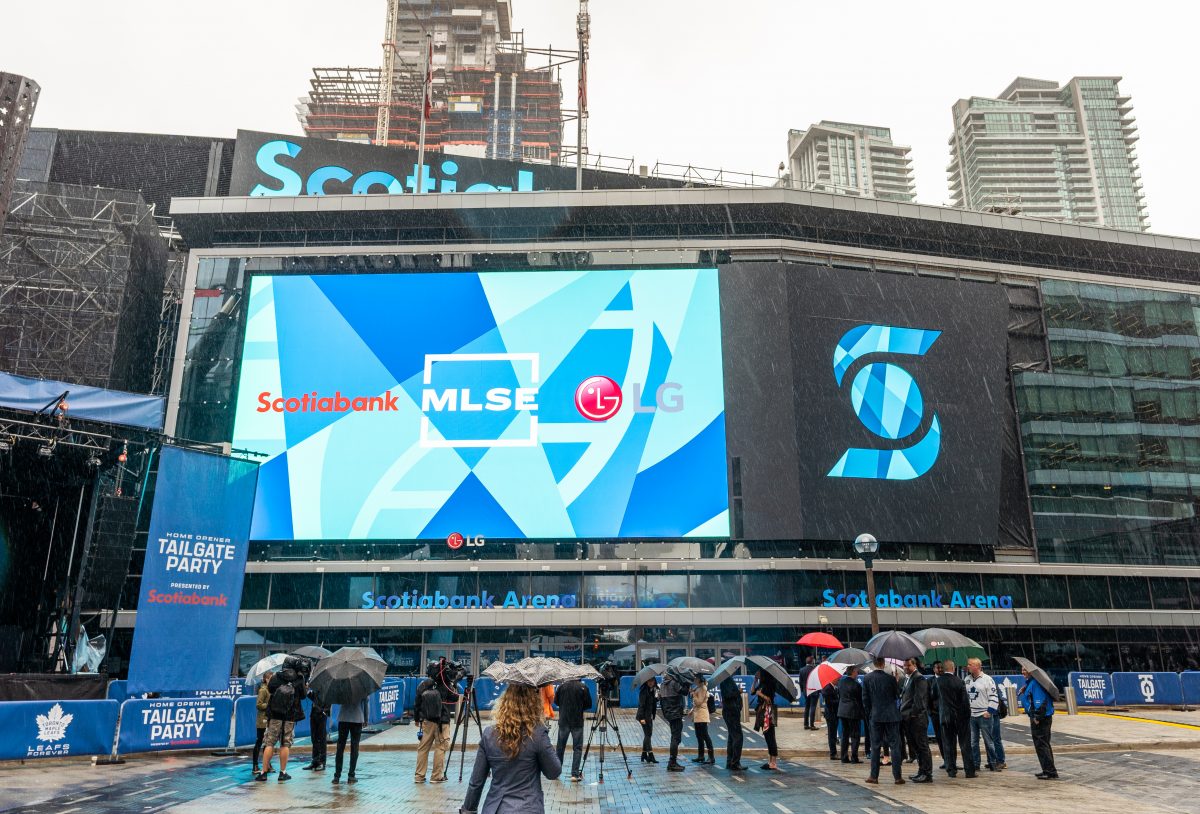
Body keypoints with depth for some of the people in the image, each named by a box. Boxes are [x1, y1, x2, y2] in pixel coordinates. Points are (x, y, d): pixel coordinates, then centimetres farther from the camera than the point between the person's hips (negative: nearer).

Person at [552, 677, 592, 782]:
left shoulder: (562, 686, -3)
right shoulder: (583, 688, -11)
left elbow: (556, 701, 7)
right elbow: (588, 705, -6)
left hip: (563, 721, 3)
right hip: (577, 722, -3)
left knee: (560, 746, 15)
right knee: (577, 748, 4)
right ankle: (575, 774, 1)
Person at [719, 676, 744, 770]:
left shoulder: (729, 679, 16)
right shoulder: (726, 680, -15)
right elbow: (728, 695, -24)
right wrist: (738, 692, -13)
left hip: (732, 712, 10)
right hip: (731, 712, -10)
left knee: (732, 737, 13)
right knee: (738, 737, -10)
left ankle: (730, 763, 18)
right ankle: (735, 763, -9)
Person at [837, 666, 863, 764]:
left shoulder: (841, 682, 4)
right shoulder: (856, 685, -15)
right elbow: (861, 700, -8)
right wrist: (862, 712, 3)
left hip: (842, 711, 6)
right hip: (853, 712, -6)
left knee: (844, 734, 12)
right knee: (854, 735, 3)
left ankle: (844, 757, 13)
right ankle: (854, 757, 2)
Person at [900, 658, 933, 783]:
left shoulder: (919, 678, -11)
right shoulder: (907, 678, 16)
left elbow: (918, 698, -17)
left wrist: (912, 714, -17)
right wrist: (903, 713, 10)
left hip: (917, 718, -9)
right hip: (908, 719, 9)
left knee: (922, 746, -3)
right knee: (915, 747, 14)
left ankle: (927, 774, 2)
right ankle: (921, 771, 21)